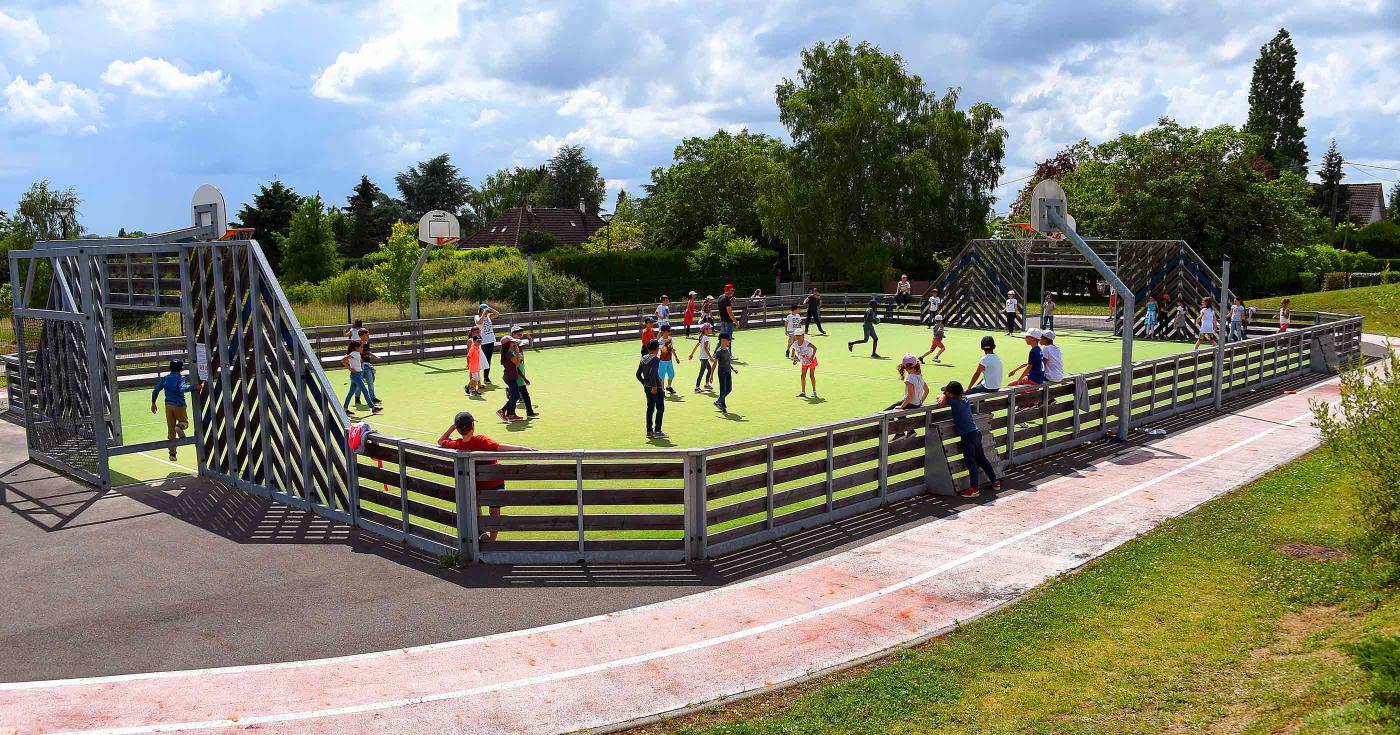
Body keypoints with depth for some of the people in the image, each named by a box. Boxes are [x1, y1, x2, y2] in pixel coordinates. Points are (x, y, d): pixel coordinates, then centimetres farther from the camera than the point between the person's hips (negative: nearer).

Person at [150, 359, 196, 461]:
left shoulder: (165, 378, 12)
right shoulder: (180, 377, -4)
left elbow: (155, 390, 12)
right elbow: (182, 389, -23)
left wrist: (153, 403, 21)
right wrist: (193, 387, -27)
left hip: (168, 406, 4)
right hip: (179, 405, -4)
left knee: (171, 431, 8)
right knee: (184, 422, 17)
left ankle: (172, 454, 5)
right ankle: (179, 427, -22)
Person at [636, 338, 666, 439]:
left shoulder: (643, 359, 9)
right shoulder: (656, 359, -14)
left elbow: (638, 374, 12)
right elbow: (653, 373, -26)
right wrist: (654, 386, -23)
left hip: (647, 387, 8)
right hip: (656, 388, -8)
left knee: (650, 408, 12)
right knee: (660, 408, 0)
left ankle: (649, 431, 14)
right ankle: (657, 431, -3)